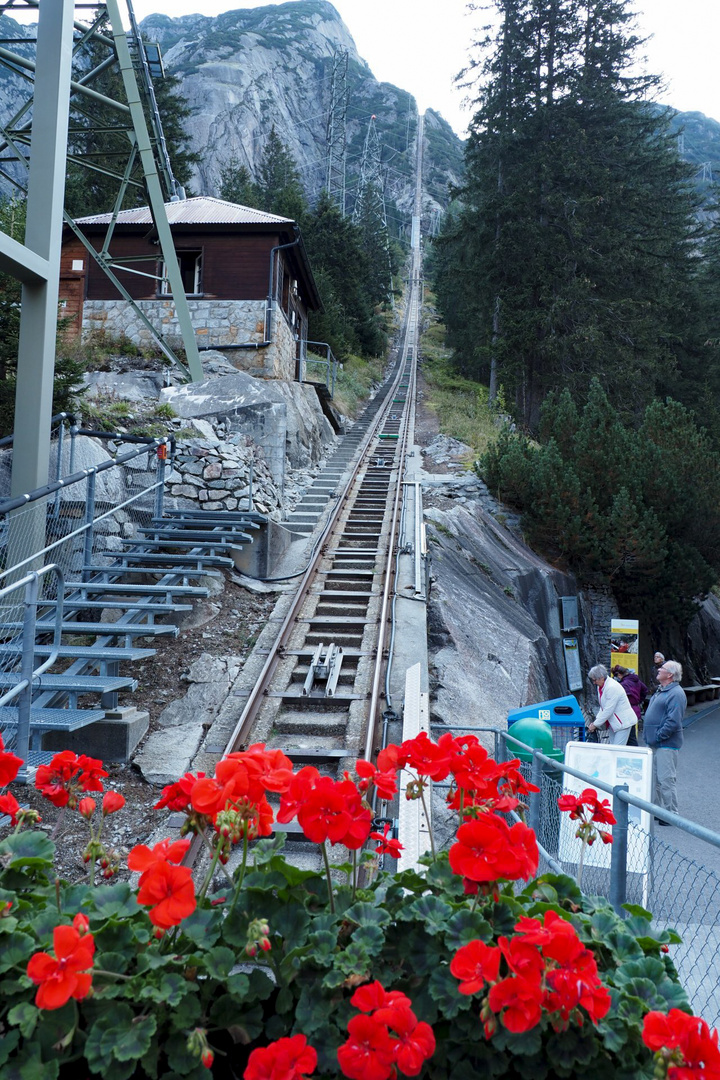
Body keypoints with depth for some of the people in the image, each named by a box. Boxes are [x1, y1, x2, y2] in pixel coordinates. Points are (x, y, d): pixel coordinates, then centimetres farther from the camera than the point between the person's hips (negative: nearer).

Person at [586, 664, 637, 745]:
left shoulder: (612, 687, -25)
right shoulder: (600, 686, 5)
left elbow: (608, 710, -25)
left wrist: (595, 724, -19)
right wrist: (596, 720, 0)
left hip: (623, 722, -9)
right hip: (613, 722, 9)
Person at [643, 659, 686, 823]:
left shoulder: (676, 694, -17)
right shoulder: (661, 690, 16)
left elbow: (673, 722, -24)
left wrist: (657, 736, -19)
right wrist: (649, 737, 16)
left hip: (666, 744, -10)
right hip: (654, 743, 10)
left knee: (666, 779, -5)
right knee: (654, 778, 16)